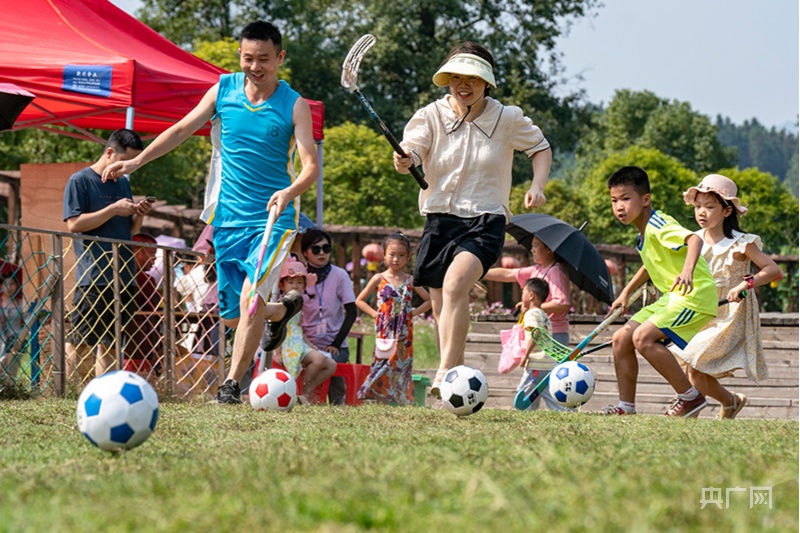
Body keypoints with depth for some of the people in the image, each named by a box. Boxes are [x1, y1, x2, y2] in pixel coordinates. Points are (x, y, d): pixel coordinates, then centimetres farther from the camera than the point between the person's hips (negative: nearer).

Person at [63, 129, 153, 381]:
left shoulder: (123, 183, 18)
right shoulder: (80, 180, -2)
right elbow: (74, 223, -12)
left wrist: (139, 215, 3)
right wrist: (114, 209, -15)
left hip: (123, 274, 7)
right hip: (93, 275, -7)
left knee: (109, 343, 7)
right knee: (79, 342, -9)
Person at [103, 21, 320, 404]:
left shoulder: (294, 106, -7)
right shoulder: (223, 90, 2)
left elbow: (311, 165, -14)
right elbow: (181, 131, 10)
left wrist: (289, 192, -34)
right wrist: (136, 161, 1)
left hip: (274, 218, -4)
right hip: (228, 218, 4)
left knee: (251, 297, -23)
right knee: (232, 316, 9)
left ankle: (232, 384, -14)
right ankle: (284, 308, 41)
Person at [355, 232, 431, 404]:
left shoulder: (410, 281, 7)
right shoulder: (379, 279, 3)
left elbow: (428, 301, 14)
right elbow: (359, 301, 8)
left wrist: (413, 312, 1)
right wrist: (375, 314, -4)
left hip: (404, 332, 1)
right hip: (385, 330, -1)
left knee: (401, 364, 0)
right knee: (383, 363, -6)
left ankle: (402, 401, 2)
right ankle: (380, 400, -6)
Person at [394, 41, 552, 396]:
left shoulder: (507, 118, 0)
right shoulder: (431, 116, 0)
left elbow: (540, 148, 16)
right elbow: (409, 153, -15)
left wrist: (537, 186, -1)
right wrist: (404, 161, -39)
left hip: (485, 222, -3)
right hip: (439, 220, 3)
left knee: (455, 283, -30)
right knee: (443, 313, 6)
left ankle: (445, 374, -35)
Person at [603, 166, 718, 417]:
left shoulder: (658, 225, -18)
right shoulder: (643, 234, 12)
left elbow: (695, 239, -36)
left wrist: (687, 271, -53)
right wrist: (626, 293, 33)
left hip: (695, 295, -10)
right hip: (672, 298, 10)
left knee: (643, 337, -25)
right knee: (621, 339, 6)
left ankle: (691, 397, -15)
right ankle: (626, 407, 13)